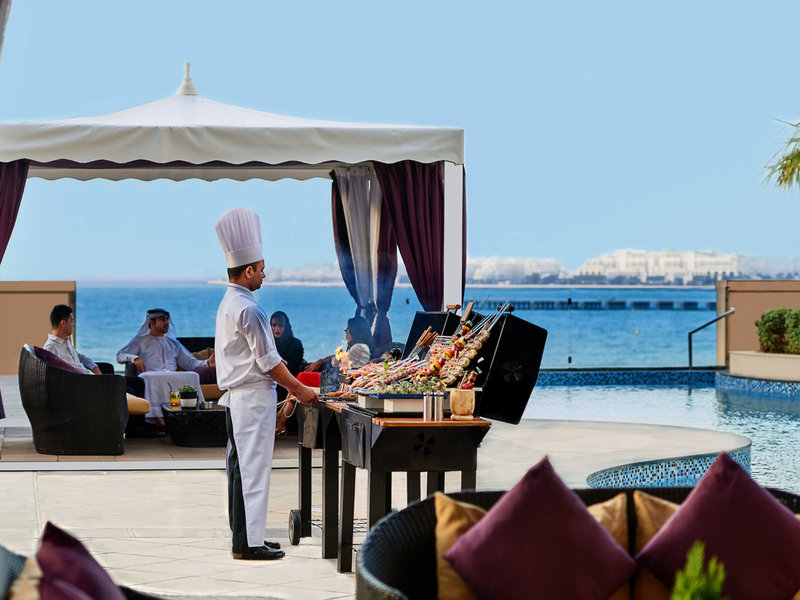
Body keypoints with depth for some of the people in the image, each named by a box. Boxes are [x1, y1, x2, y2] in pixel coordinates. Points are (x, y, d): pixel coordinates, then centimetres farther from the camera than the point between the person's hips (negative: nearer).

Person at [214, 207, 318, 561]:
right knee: (252, 468, -6)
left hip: (237, 396, 10)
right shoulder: (248, 309, -19)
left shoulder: (228, 304, 13)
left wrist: (290, 386, 21)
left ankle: (244, 536, 21)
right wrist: (300, 390, -5)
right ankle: (248, 543, -2)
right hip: (253, 398, -10)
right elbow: (268, 360, -16)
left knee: (241, 466, 14)